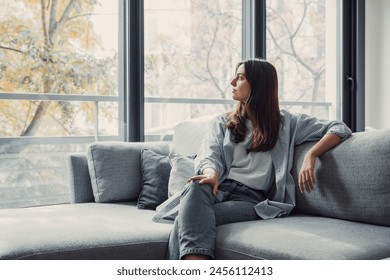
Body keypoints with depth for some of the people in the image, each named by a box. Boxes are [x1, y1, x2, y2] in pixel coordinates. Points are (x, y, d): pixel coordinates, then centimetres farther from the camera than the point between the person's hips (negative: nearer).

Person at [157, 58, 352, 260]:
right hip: (219, 189, 2)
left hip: (252, 198, -2)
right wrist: (211, 173, -20)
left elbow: (339, 129, 12)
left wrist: (310, 155, -8)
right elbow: (209, 157, 7)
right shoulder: (222, 123, 24)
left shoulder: (286, 123, 17)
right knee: (195, 187, -38)